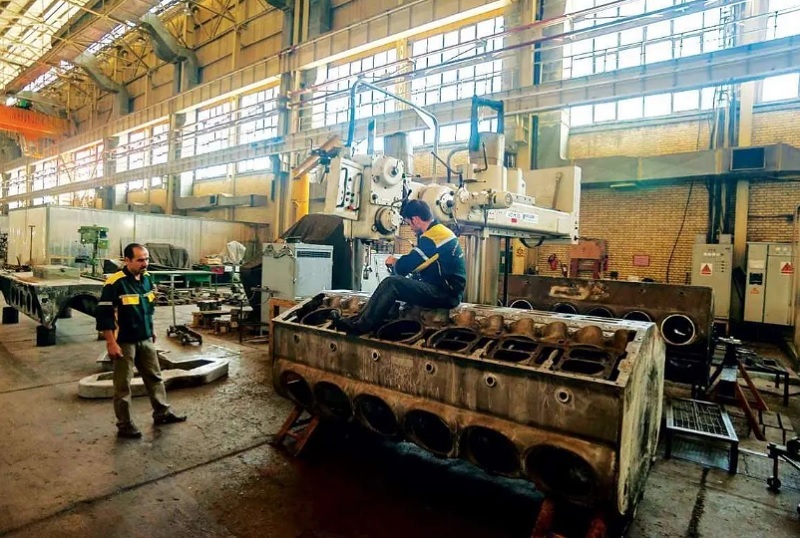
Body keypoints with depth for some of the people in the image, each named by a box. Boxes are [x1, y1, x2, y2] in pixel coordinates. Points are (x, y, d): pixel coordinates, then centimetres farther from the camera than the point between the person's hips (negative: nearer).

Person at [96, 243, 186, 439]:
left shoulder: (147, 278, 4)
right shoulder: (115, 283, -19)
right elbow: (104, 315, -17)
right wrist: (111, 343, -18)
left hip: (145, 340, 7)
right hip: (124, 342, -7)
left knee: (155, 377, 16)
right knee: (122, 385, 6)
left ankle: (162, 413, 30)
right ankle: (124, 425, 20)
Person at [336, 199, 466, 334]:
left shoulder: (433, 237, -18)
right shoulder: (440, 230, 14)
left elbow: (404, 267, -18)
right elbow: (421, 263, 19)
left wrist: (394, 262, 3)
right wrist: (398, 262, 6)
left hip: (446, 293, -10)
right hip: (446, 290, 10)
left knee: (391, 283, -19)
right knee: (393, 283, 10)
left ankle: (360, 326, -11)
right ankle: (360, 319, 6)